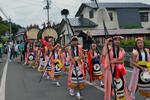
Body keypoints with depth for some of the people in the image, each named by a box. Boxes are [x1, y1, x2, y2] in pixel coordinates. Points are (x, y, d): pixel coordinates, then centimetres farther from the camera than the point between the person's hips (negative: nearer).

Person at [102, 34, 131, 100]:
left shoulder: (121, 50, 7)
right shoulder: (109, 48, -4)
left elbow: (122, 61, 4)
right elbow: (104, 54, -25)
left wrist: (114, 61, -12)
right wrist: (106, 44, -19)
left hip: (118, 69, 3)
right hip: (110, 68, -3)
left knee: (120, 84, 0)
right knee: (110, 84, 1)